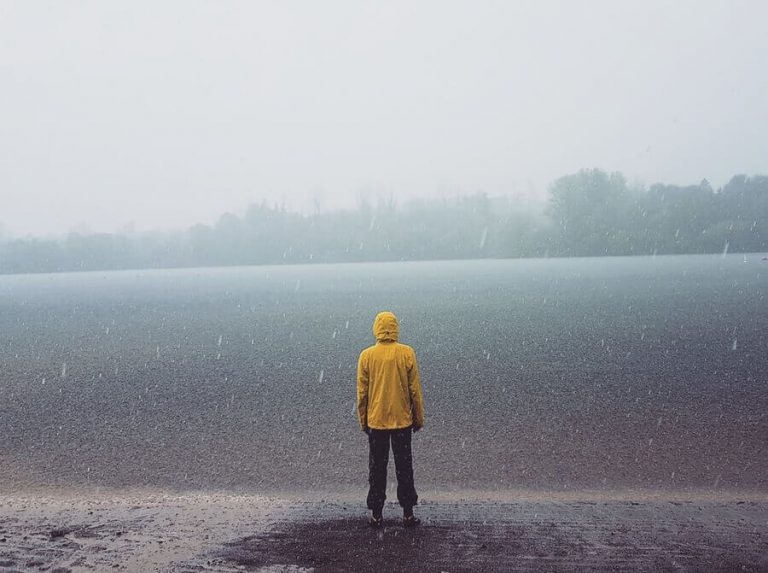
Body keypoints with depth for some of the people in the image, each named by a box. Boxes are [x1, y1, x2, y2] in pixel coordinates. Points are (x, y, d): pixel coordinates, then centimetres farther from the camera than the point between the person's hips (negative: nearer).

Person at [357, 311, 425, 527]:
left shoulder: (367, 355, -6)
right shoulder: (407, 353, -8)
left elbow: (362, 392, -1)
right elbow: (415, 390, -4)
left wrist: (363, 421, 10)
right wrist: (419, 418, 7)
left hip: (375, 421, 0)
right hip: (402, 420, 0)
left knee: (377, 468, 9)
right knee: (404, 467, 9)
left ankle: (376, 515, 14)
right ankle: (408, 514, 13)